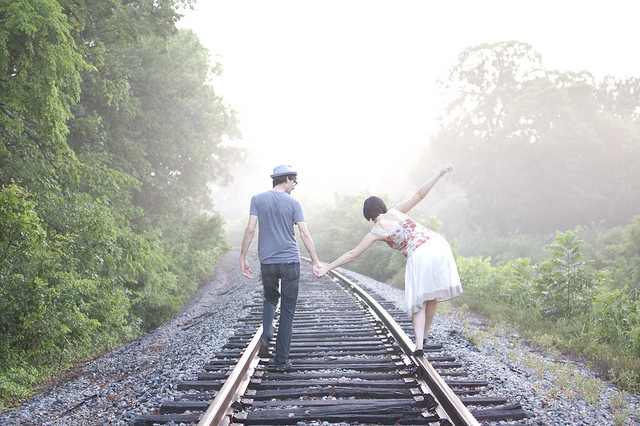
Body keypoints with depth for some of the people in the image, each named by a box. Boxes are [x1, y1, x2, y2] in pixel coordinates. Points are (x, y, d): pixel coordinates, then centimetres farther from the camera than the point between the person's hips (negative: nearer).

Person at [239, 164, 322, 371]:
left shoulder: (258, 199, 3)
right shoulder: (293, 203, 0)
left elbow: (250, 230, -4)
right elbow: (305, 234, -5)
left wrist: (243, 258, 2)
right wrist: (315, 261, 1)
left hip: (267, 261, 2)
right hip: (290, 261, -2)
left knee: (270, 299, 25)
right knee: (288, 310, 6)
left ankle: (266, 335, -3)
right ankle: (281, 360, 7)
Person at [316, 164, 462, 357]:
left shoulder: (376, 232, 6)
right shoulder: (396, 211, 13)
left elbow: (352, 254, 8)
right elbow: (419, 194, 4)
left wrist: (327, 267, 13)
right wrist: (439, 173, 8)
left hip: (419, 255, -4)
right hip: (438, 244, 4)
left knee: (419, 301, 8)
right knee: (431, 298, 16)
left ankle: (419, 346, -6)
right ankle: (423, 338, 25)